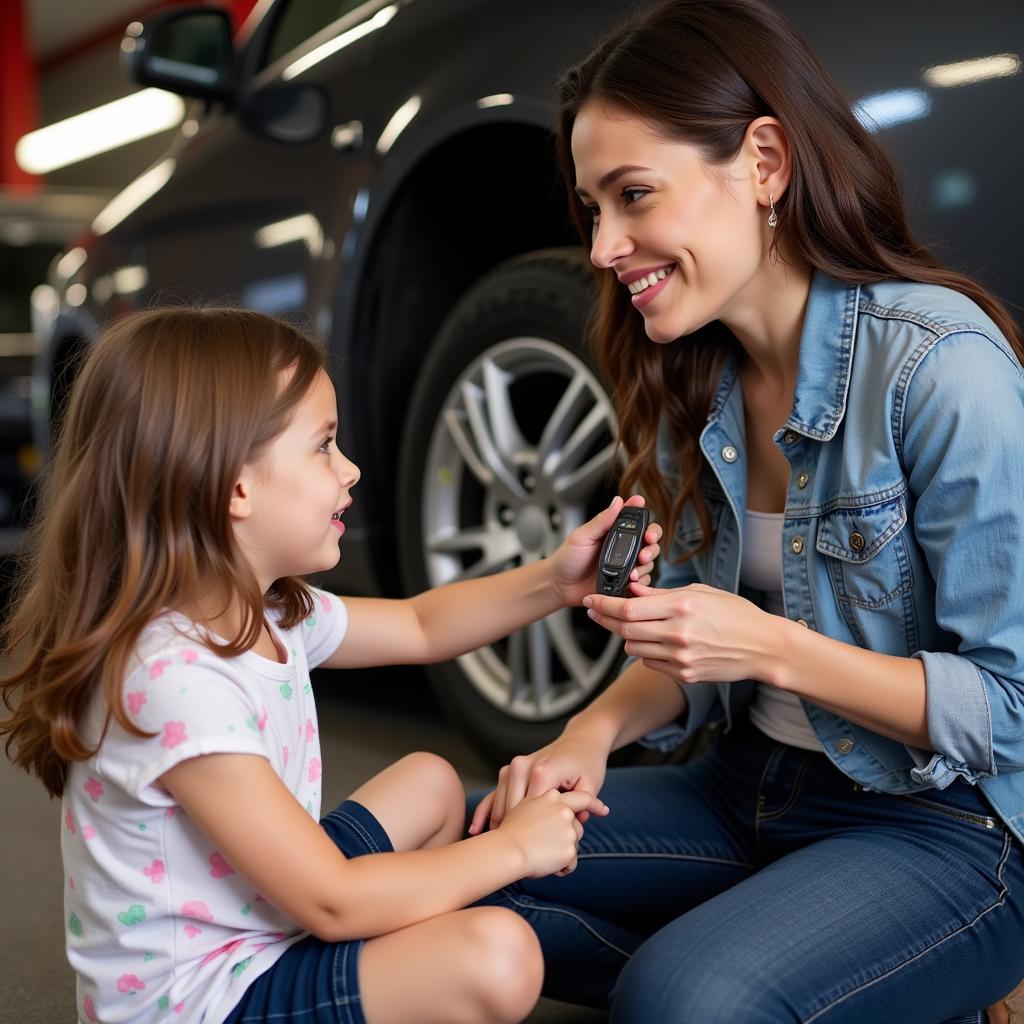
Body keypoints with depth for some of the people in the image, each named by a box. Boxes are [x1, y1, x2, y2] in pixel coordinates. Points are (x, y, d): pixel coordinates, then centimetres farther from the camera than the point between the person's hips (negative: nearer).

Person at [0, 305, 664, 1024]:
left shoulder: (268, 613, -3)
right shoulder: (175, 680, -31)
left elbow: (421, 627, 15)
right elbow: (333, 903, -27)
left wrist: (554, 581, 1)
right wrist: (512, 848, -15)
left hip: (262, 918, 9)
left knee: (430, 781, 20)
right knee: (498, 956, -25)